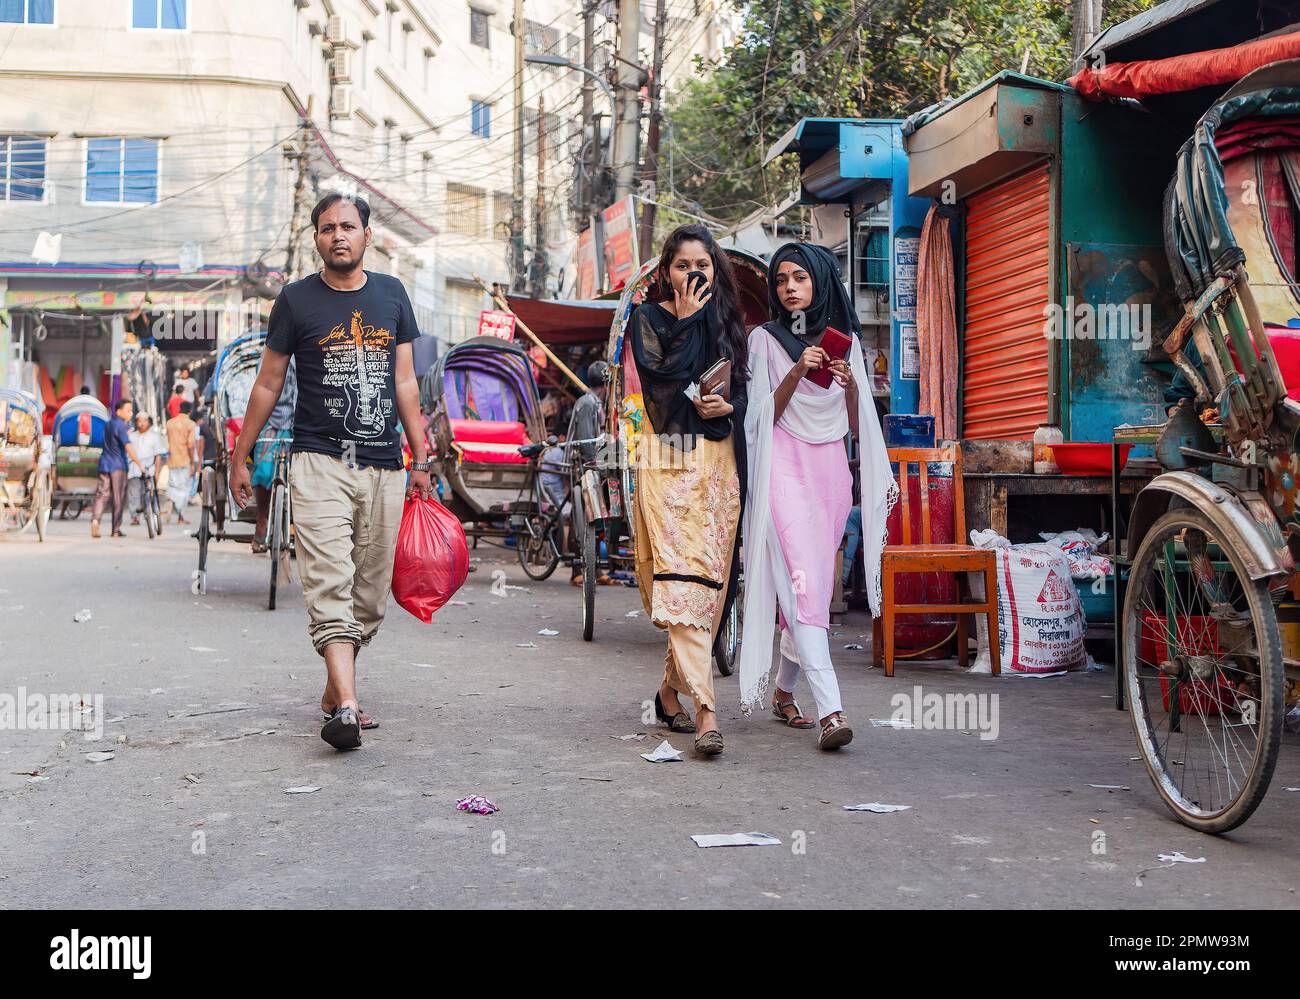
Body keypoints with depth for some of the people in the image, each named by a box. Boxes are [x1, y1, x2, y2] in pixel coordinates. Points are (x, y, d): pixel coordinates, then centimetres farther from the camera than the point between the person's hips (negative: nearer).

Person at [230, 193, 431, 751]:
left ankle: (335, 689, 21)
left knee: (370, 591, 5)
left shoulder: (391, 294, 13)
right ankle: (346, 707, -25)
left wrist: (421, 457, 11)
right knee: (330, 585, -16)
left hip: (384, 466, 4)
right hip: (320, 461, -4)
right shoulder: (296, 300, 3)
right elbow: (268, 384, 9)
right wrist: (240, 458, 9)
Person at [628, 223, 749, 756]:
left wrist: (728, 405, -7)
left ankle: (671, 689, 20)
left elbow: (744, 388, 14)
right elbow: (661, 378, -11)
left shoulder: (728, 322, 16)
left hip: (720, 458, 5)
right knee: (682, 574, -15)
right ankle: (706, 709, -22)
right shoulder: (648, 317, 5)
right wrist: (686, 321, -7)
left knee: (711, 578, 3)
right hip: (669, 458, -4)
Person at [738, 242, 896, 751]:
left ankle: (783, 691, 25)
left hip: (832, 468, 4)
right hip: (785, 466, -4)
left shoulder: (844, 340, 13)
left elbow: (858, 424, 12)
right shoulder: (765, 338, 4)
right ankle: (830, 710, -27)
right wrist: (797, 372, -16)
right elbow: (763, 416, -3)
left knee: (817, 587, 6)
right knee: (802, 583, -18)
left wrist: (850, 385, -7)